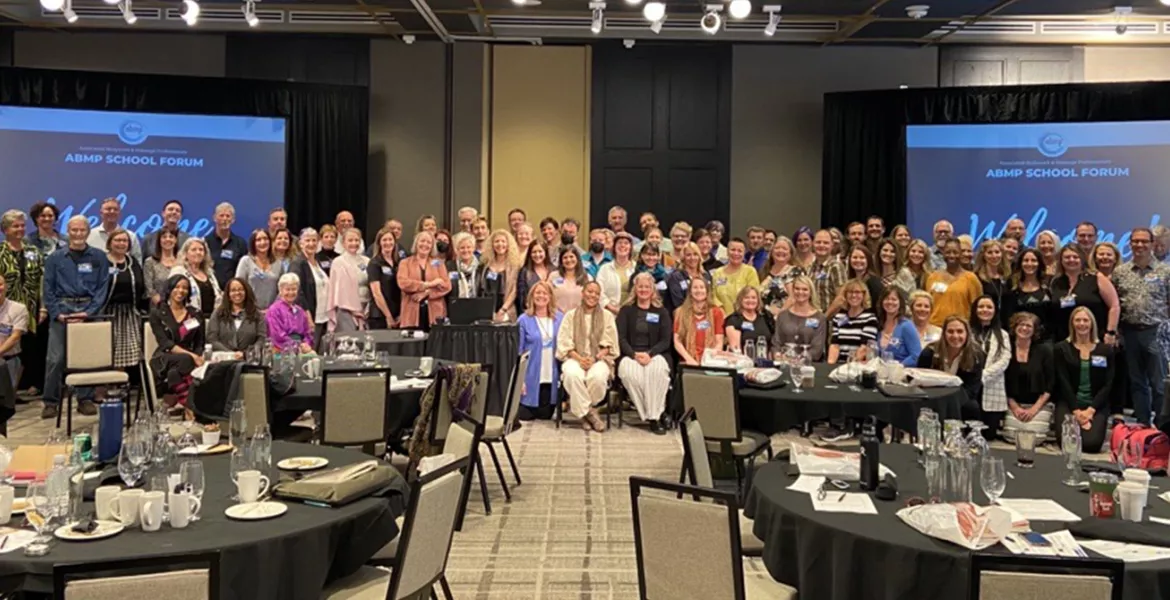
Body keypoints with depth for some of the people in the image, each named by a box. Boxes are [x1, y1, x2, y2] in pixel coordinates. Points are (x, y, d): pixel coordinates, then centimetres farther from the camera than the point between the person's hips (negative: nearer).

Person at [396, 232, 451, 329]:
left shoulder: (438, 263, 16)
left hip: (435, 313, 1)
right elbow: (403, 283, -7)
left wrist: (426, 293, -11)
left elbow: (446, 285, 3)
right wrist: (428, 284, -11)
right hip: (413, 313, -1)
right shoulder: (405, 263, 12)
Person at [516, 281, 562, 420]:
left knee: (545, 415, 7)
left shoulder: (560, 318, 3)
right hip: (531, 376, -2)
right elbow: (518, 350, -4)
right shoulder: (524, 320, -4)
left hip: (551, 376, 2)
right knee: (525, 416, 3)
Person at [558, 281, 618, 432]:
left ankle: (582, 410, -10)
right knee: (573, 375, -36)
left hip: (599, 359, 0)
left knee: (597, 376, -36)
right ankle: (589, 413, -21)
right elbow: (564, 344, 5)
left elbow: (608, 345, 7)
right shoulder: (570, 316, 13)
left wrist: (595, 358, -12)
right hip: (575, 358, 0)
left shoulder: (607, 316, 15)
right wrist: (579, 358, -13)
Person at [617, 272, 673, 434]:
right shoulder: (626, 311, 14)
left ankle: (654, 416, -28)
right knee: (628, 371, -36)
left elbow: (666, 341, 4)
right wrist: (634, 354, -15)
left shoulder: (661, 312, 14)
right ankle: (657, 415, -26)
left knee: (657, 369, -37)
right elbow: (621, 338, 4)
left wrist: (650, 354, -15)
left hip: (655, 354, 0)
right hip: (630, 355, 0)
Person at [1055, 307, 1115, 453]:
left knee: (1091, 444, -23)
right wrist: (1076, 410, -14)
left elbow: (1108, 385, 1)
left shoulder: (1106, 350, 7)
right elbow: (1064, 383, -3)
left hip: (1096, 405, 1)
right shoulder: (1061, 349, 3)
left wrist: (1091, 410, -12)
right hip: (1069, 403, 0)